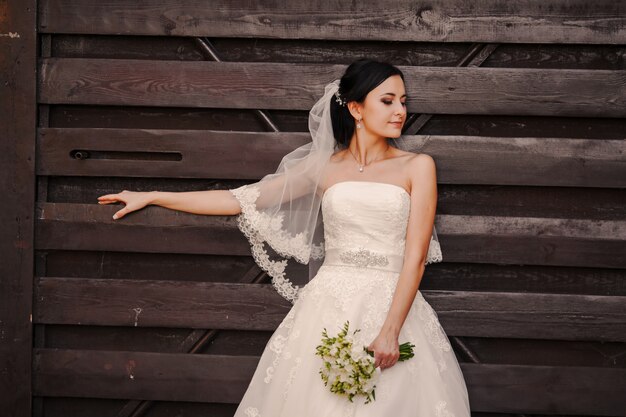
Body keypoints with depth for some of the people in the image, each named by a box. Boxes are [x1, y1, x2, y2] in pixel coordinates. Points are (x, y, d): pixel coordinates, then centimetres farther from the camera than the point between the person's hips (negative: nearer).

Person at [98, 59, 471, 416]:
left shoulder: (417, 166, 3)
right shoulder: (324, 167, 10)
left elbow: (415, 256, -5)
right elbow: (241, 200, 13)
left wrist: (390, 331, -17)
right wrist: (150, 197, 12)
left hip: (392, 306, -1)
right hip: (328, 308, 1)